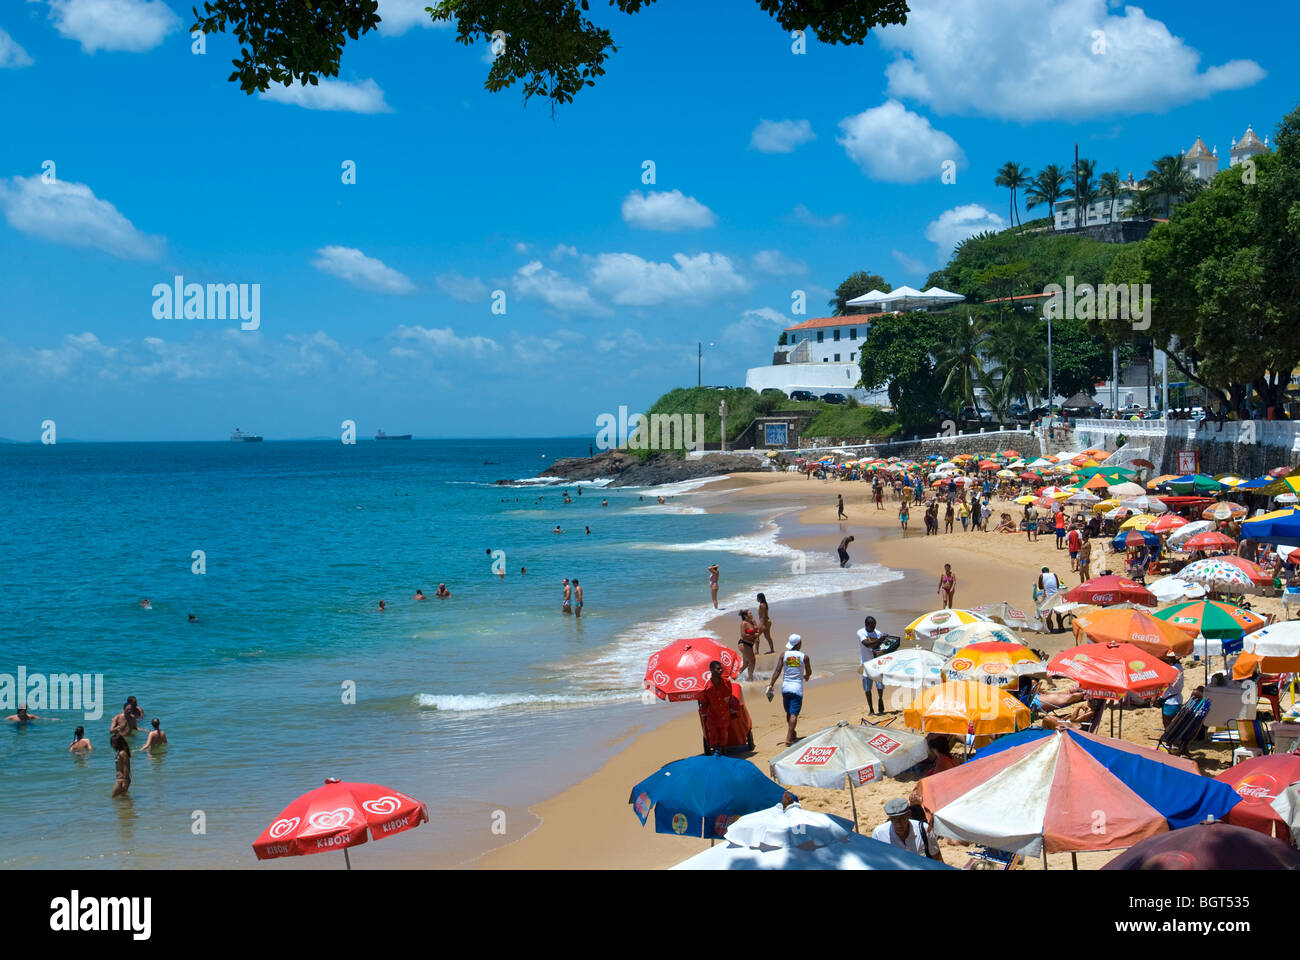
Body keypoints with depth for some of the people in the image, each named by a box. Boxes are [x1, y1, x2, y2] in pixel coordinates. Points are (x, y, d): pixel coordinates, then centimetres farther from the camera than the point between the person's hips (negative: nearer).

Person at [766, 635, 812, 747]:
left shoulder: (784, 655, 0)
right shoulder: (804, 657, -5)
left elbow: (777, 671, -6)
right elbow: (809, 672, 8)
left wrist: (771, 685, -5)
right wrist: (806, 676, 31)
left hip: (785, 687, 4)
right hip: (797, 688, -4)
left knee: (788, 712, 18)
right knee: (794, 714, -3)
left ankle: (792, 734, 35)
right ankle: (788, 739, -10)